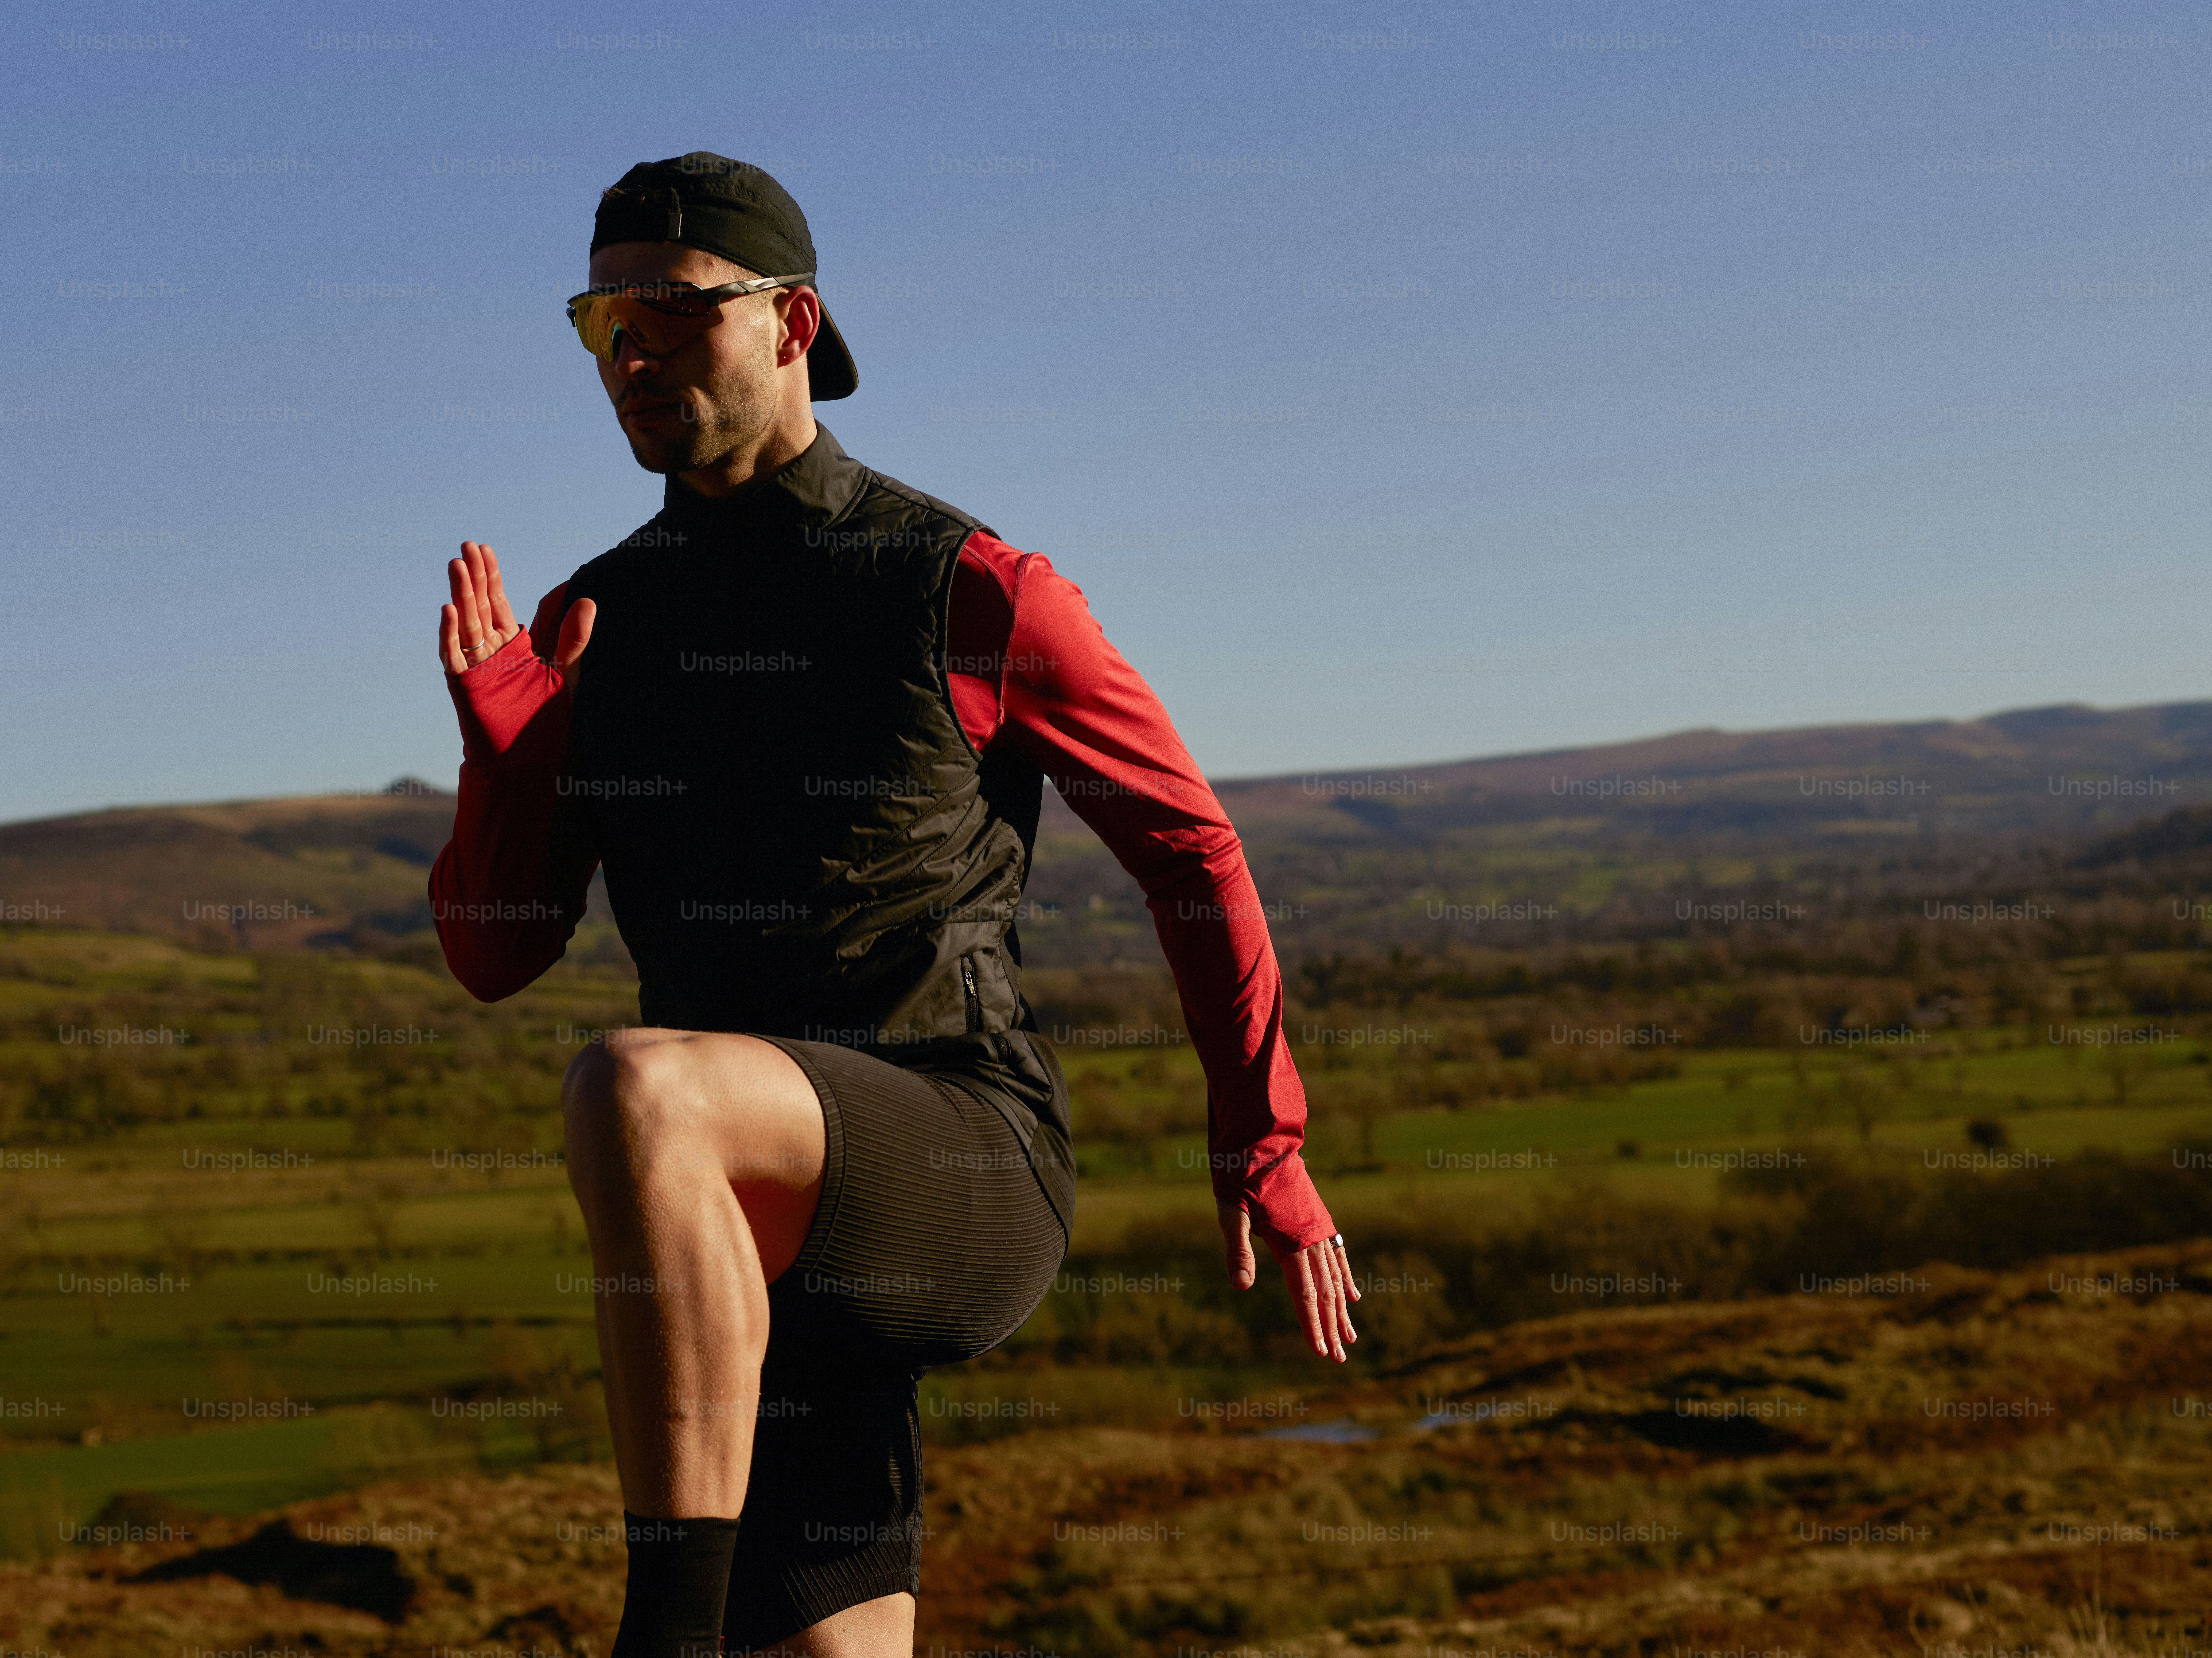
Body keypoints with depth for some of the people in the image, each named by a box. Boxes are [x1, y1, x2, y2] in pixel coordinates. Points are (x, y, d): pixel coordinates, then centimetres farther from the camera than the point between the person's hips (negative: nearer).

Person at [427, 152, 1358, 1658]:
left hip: (969, 1177, -5)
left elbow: (1190, 845, 7)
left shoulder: (971, 592, -3)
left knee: (635, 1094, -34)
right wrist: (498, 727, -9)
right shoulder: (597, 623, 10)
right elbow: (496, 952, 10)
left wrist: (1264, 1151, 11)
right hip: (761, 1238, 6)